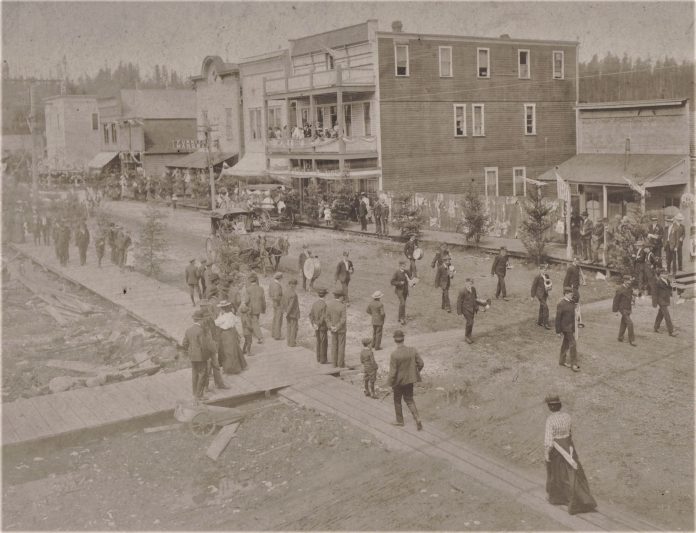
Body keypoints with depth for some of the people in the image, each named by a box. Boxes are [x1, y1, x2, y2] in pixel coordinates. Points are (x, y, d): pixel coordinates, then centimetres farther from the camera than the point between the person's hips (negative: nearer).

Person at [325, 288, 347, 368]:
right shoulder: (342, 306, -22)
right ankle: (341, 364, 10)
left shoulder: (329, 304, -7)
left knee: (334, 345, 14)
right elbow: (343, 319, -23)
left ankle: (334, 363, 19)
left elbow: (327, 317, -5)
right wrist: (337, 328, -14)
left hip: (333, 329, 4)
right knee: (341, 346, 5)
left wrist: (331, 327, -8)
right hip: (341, 329, -4)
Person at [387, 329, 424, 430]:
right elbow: (420, 363, -3)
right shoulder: (412, 351, -11)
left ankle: (400, 421, 32)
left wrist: (391, 385, -8)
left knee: (397, 401, 19)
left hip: (399, 381, -4)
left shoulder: (394, 355, -24)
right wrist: (416, 372, 18)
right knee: (409, 400, 19)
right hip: (409, 380, 4)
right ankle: (417, 418, 2)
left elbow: (392, 372, -21)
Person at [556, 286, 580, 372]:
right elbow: (558, 318, -17)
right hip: (566, 328, -8)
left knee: (566, 343, 18)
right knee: (573, 345, -7)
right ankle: (574, 365, 1)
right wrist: (558, 331, -14)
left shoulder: (571, 302, 4)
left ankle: (562, 361, 30)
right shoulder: (561, 304, -21)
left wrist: (574, 328, 19)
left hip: (571, 326, 8)